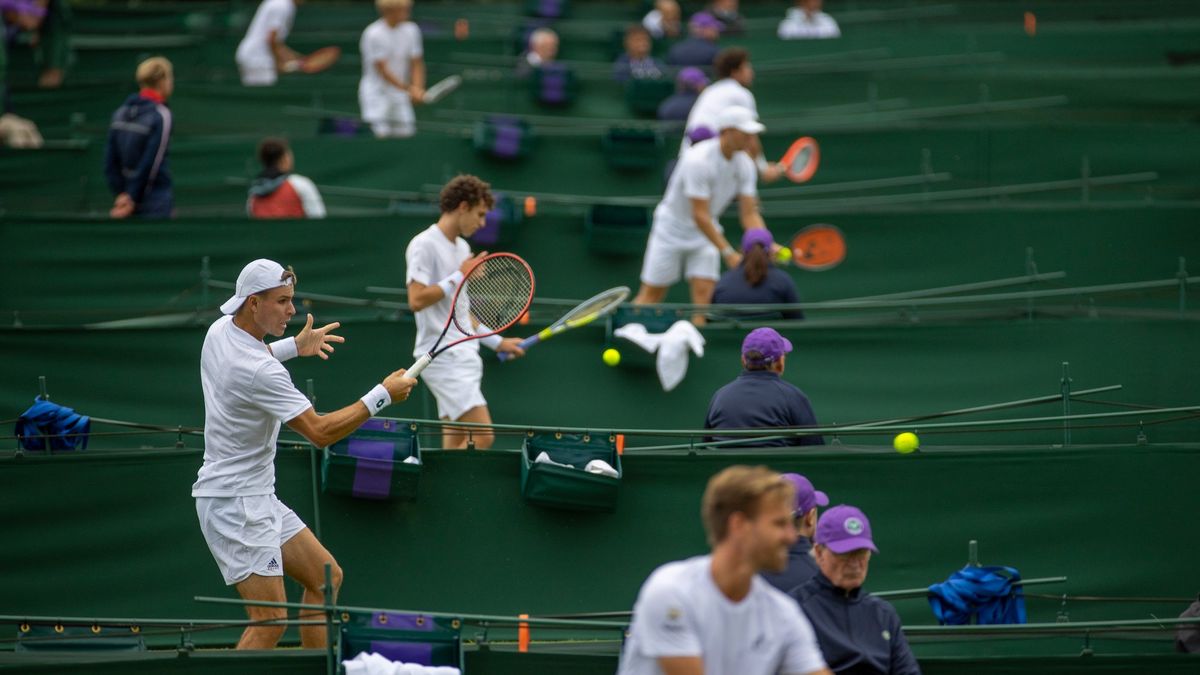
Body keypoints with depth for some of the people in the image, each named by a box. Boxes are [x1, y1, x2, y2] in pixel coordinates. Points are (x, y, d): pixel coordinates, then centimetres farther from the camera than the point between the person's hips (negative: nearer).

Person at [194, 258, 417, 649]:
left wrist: (293, 346, 28)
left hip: (258, 499, 11)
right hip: (234, 503, -11)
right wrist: (382, 396, -18)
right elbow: (320, 432, -24)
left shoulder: (220, 330, 4)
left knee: (326, 579, 16)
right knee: (269, 622, -14)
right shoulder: (261, 373, -26)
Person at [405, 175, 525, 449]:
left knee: (456, 448, 5)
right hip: (442, 356, -9)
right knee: (482, 436, -18)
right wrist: (460, 277, -14)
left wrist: (497, 342, 22)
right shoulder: (424, 245, -9)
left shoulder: (462, 247, 19)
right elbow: (416, 300, -19)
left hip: (464, 356, 9)